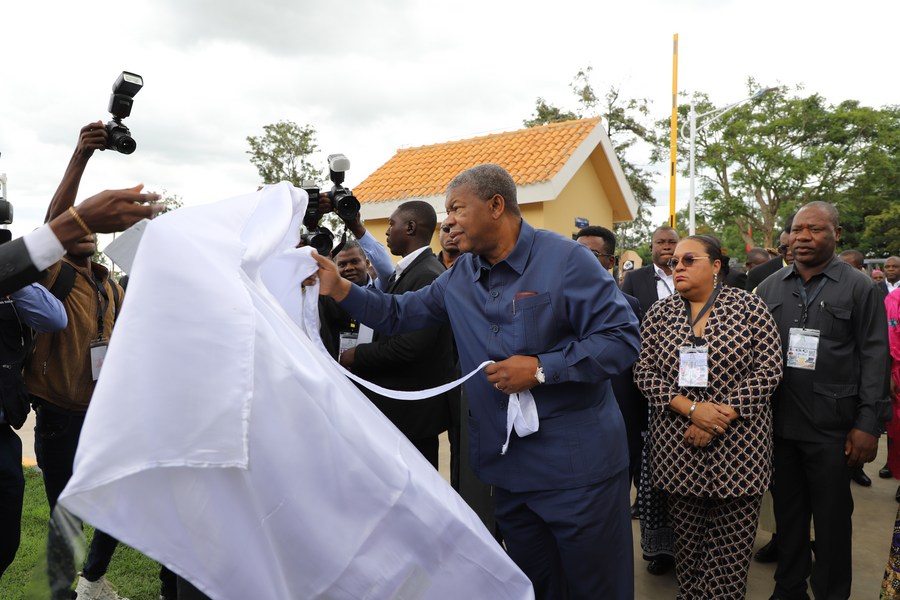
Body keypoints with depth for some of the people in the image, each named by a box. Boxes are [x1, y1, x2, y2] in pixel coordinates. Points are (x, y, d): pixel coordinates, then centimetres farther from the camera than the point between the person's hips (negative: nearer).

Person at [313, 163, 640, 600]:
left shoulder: (564, 260, -12)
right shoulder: (458, 277, 8)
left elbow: (622, 338, -15)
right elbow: (399, 315, 12)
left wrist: (541, 368, -22)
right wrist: (339, 289, -2)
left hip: (576, 467, -5)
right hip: (508, 465, 6)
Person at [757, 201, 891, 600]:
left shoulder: (859, 288, -2)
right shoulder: (770, 287, 7)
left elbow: (874, 358, -6)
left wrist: (868, 424, -11)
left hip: (832, 428, -3)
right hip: (779, 423, 3)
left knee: (832, 517, 10)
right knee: (787, 511, 15)